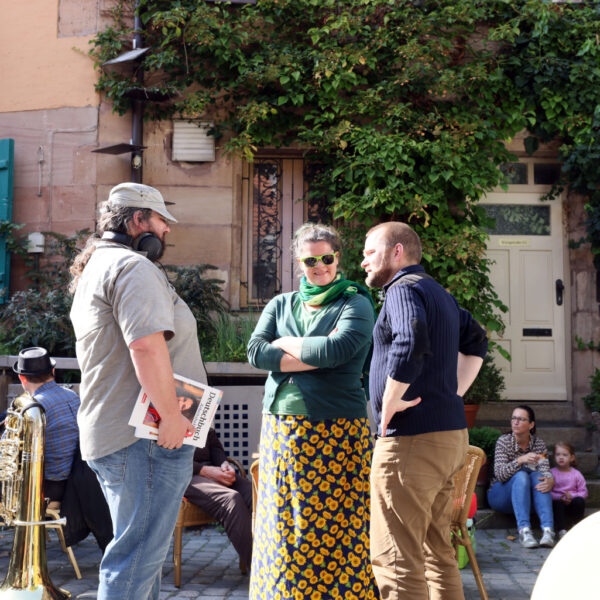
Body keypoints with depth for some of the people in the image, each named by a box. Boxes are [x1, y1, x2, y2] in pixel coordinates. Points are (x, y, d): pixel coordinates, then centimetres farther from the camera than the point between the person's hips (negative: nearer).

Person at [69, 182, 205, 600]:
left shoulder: (94, 270, 22)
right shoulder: (133, 266, -13)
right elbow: (147, 344, -27)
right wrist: (172, 414, -21)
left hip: (111, 435, 11)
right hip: (144, 437, -11)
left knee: (144, 549, 19)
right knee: (139, 555, -6)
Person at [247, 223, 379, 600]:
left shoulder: (355, 304, 3)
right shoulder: (281, 305, 15)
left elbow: (337, 349, -16)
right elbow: (256, 352, 0)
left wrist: (285, 344, -2)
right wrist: (316, 355, -8)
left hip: (336, 431, -4)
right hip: (282, 428, 4)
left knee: (335, 527, -3)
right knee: (283, 525, 6)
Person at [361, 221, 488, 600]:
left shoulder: (405, 289, -11)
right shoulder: (440, 294, 19)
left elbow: (410, 346, -29)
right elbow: (476, 341, 30)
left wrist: (390, 403, -18)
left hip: (413, 440, -10)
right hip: (451, 434, 10)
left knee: (396, 560, -6)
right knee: (438, 552, 16)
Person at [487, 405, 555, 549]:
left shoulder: (538, 443, 1)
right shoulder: (503, 441, -8)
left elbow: (545, 470, -12)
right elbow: (500, 474, -20)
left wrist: (550, 481, -36)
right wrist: (521, 460, -37)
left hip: (528, 497, 2)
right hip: (500, 496, -2)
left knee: (537, 476, -28)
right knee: (521, 475, -31)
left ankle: (548, 530, -44)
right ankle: (524, 530, -46)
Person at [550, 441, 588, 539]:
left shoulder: (576, 474, 4)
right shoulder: (551, 473, 1)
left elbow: (583, 492, 2)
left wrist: (572, 496, -16)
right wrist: (560, 497, -21)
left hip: (572, 503, 2)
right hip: (557, 501, -2)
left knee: (580, 501, -29)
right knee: (558, 504, -34)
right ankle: (562, 531, -34)